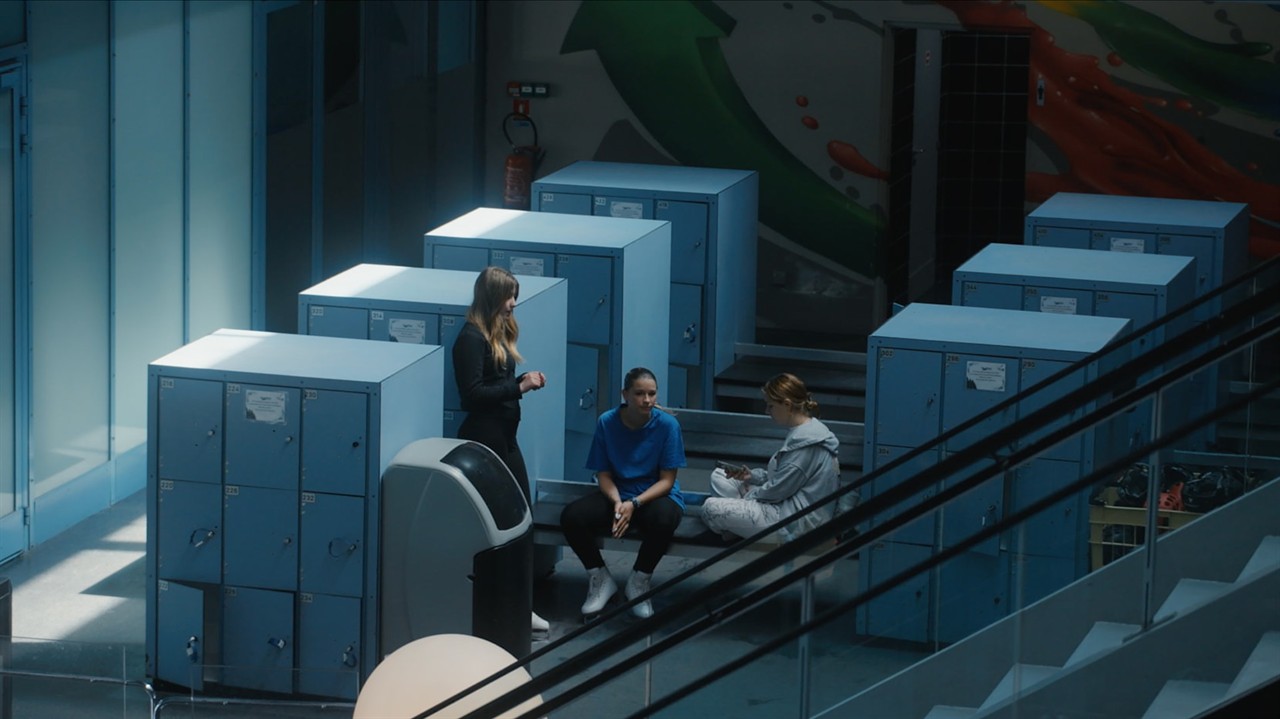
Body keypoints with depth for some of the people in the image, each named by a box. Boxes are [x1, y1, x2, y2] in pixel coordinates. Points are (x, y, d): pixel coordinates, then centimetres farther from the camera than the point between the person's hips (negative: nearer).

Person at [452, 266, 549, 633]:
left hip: (505, 437, 9)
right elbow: (473, 393, -20)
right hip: (483, 439, -9)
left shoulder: (499, 333, 13)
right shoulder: (471, 338, -15)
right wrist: (518, 387, -18)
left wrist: (525, 380, 2)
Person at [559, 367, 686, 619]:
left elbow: (667, 480, -10)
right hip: (616, 494, 2)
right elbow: (603, 475, -2)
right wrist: (617, 502, -24)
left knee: (663, 518, -39)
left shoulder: (667, 424, -12)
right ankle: (600, 578, 0)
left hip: (655, 495, -2)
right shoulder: (606, 422, -7)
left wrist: (634, 504, -26)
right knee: (571, 516, -26)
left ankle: (640, 580, -10)